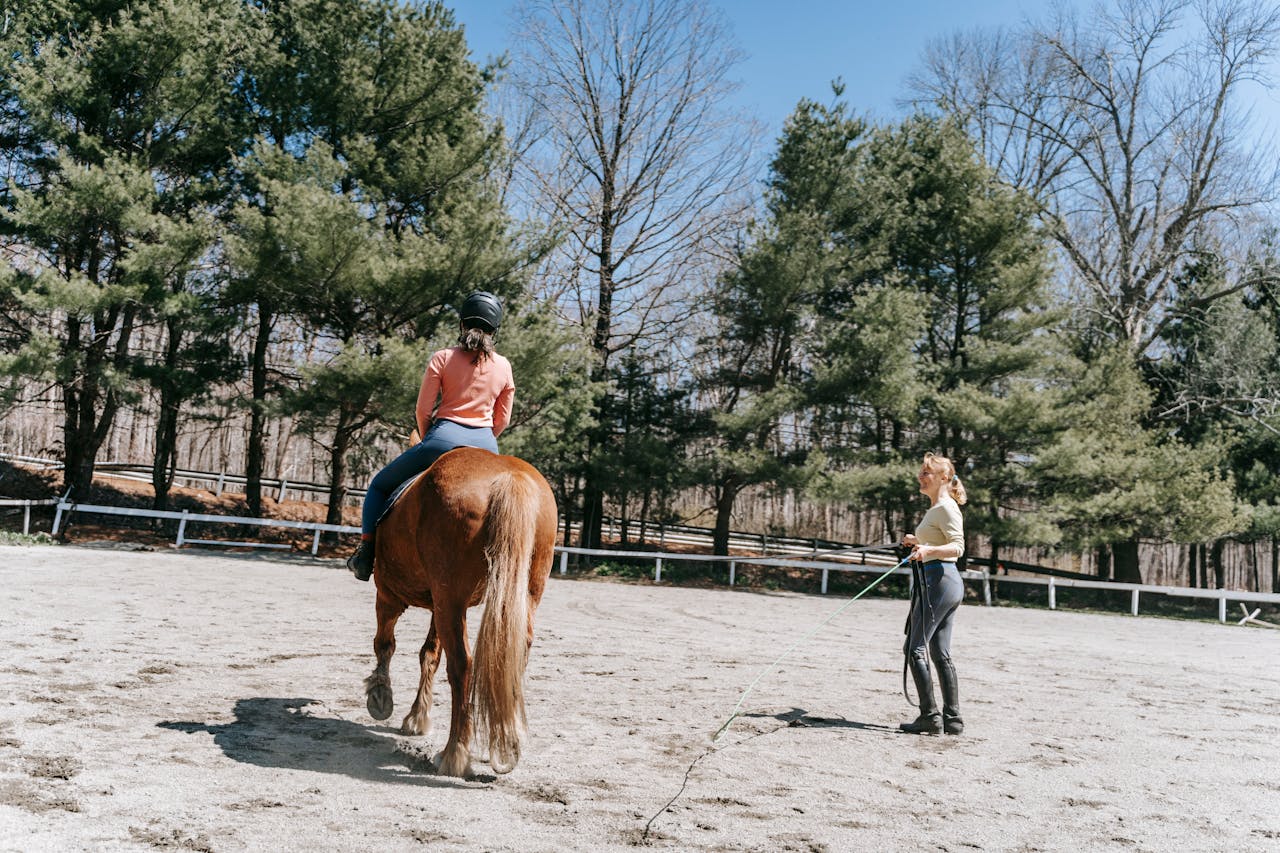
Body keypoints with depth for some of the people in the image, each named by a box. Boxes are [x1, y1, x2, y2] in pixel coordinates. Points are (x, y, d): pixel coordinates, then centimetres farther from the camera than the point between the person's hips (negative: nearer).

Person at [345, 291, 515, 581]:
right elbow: (502, 420, 11)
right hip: (486, 444, 3)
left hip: (445, 436, -3)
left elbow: (423, 409, 1)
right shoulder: (504, 366, 9)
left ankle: (366, 551, 8)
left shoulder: (443, 358, 0)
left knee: (380, 485, 16)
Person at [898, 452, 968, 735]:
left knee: (915, 648, -8)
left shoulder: (945, 508, -12)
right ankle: (952, 718, 13)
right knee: (940, 653, 10)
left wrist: (928, 550, -37)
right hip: (944, 583, 10)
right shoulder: (936, 507, 18)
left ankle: (929, 716, -7)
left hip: (939, 581, -10)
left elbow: (957, 547, -23)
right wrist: (919, 542, 28)